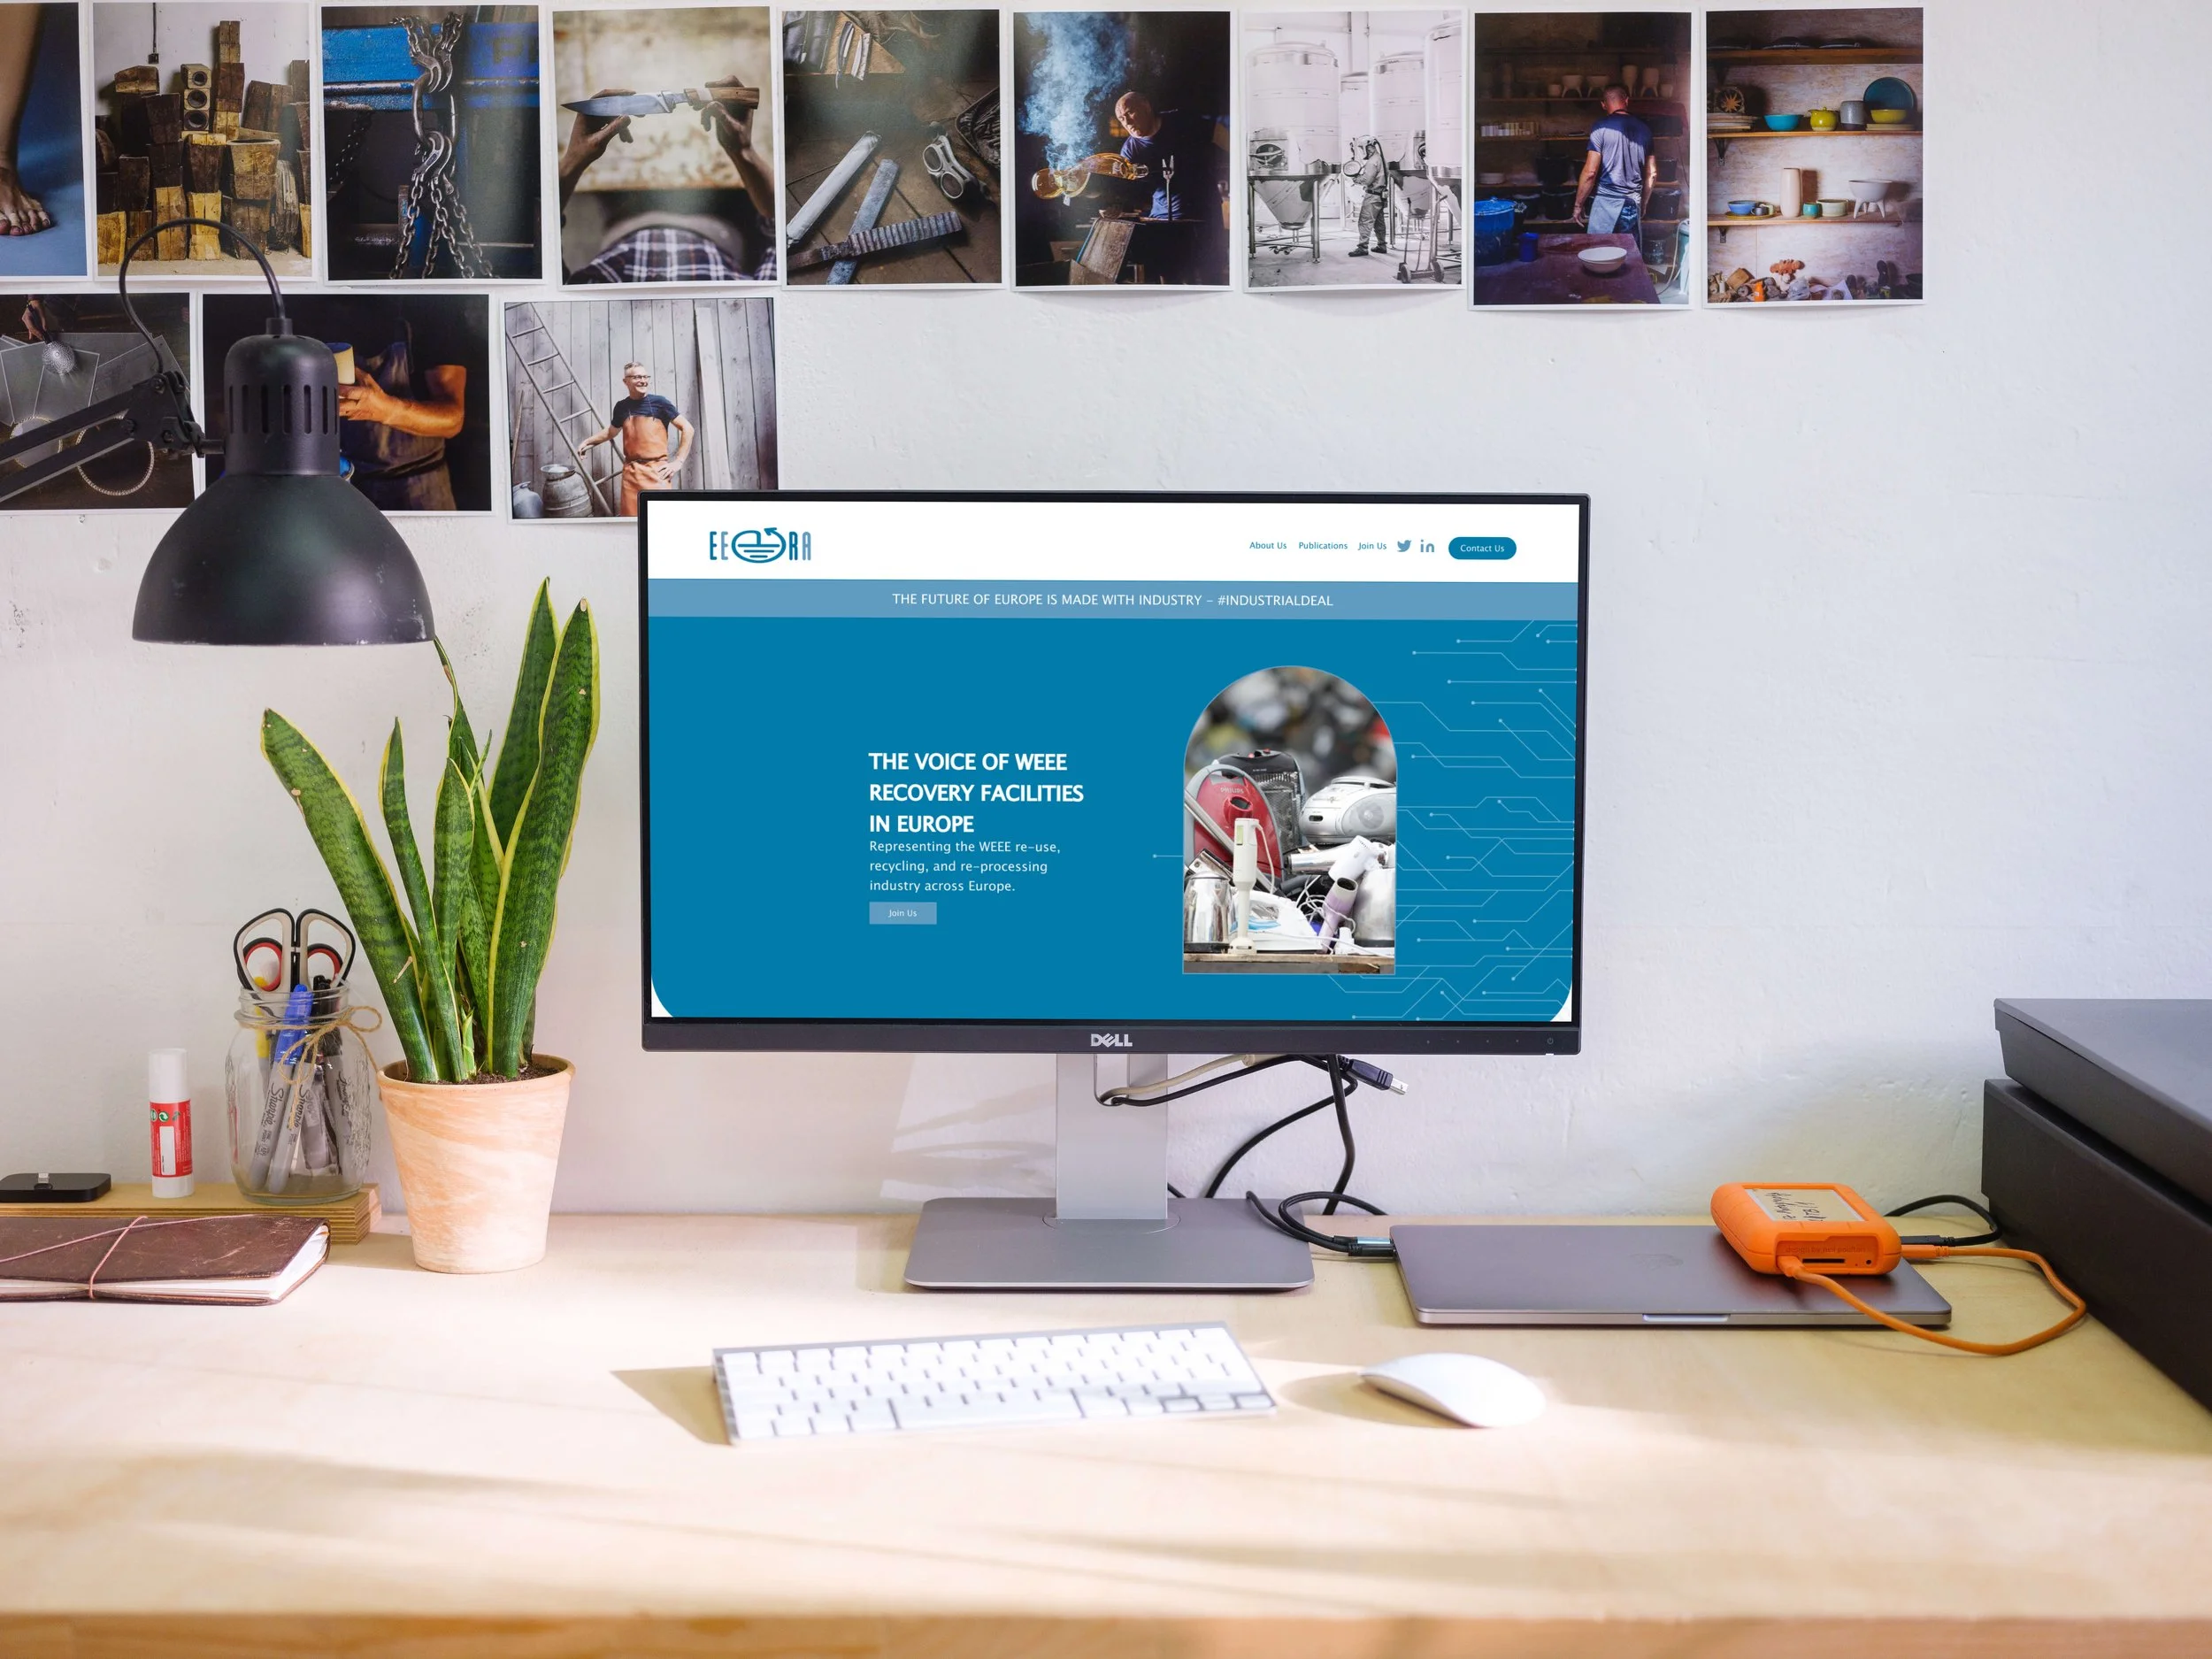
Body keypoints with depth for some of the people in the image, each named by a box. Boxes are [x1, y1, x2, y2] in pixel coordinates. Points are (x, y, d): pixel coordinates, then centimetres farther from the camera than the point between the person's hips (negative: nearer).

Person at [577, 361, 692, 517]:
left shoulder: (659, 403, -1)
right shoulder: (622, 407, 10)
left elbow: (687, 428, 1)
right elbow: (611, 431, 31)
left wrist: (678, 462, -3)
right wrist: (588, 442, 24)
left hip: (657, 470, -4)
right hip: (631, 472, 4)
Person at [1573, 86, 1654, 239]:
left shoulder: (1601, 127, -7)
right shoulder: (1643, 129, 8)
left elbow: (1590, 172, -11)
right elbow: (1652, 174, 11)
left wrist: (1578, 205, -2)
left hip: (1606, 203, -5)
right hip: (1633, 204, 5)